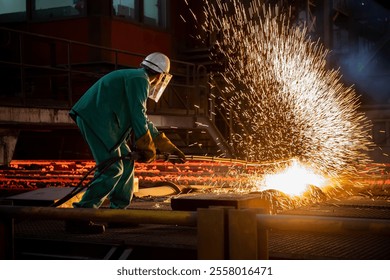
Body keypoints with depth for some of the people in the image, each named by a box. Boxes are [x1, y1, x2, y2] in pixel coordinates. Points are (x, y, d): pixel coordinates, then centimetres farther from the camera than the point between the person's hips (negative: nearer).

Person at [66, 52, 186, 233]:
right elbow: (138, 117, -12)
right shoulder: (140, 79, -5)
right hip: (96, 119, -10)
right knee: (113, 168, -13)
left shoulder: (134, 78, 27)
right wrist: (147, 148, -3)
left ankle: (118, 212, 20)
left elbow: (144, 122, 32)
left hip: (98, 120, 10)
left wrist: (169, 147, 32)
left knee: (126, 163, 15)